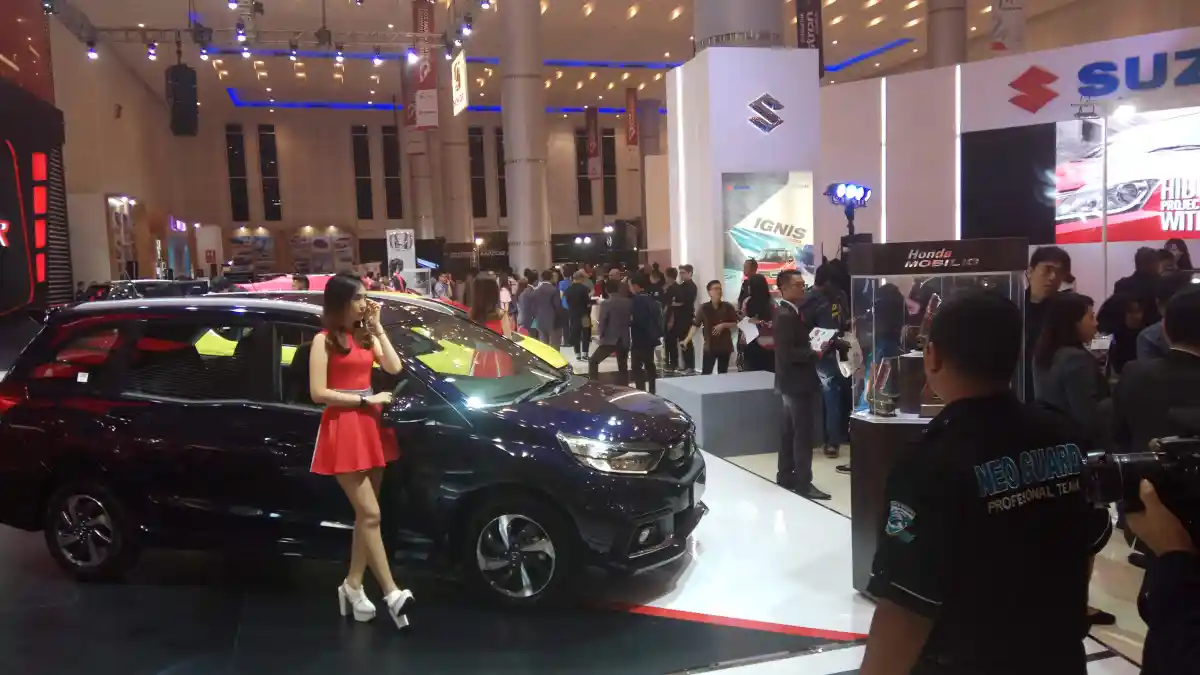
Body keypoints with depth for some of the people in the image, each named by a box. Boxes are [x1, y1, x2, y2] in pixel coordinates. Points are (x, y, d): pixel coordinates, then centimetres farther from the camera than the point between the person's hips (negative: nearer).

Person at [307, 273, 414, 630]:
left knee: (365, 514, 10)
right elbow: (318, 393, -13)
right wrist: (365, 399, -13)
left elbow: (394, 367, -1)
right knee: (370, 514, -9)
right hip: (343, 430, -7)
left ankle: (353, 585, 21)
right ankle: (392, 593, -7)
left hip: (370, 427, 7)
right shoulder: (324, 340, -6)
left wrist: (377, 326, -3)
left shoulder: (365, 335, 12)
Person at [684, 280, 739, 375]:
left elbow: (735, 324, 3)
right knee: (705, 373, -4)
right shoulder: (704, 308, -4)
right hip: (709, 346, -1)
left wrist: (723, 325, -15)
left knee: (723, 374, 9)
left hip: (725, 346, 1)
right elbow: (695, 325, -6)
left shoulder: (728, 307, -2)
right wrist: (686, 340, -13)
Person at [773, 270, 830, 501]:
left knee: (791, 432, 16)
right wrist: (815, 354, -18)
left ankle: (786, 475, 24)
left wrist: (814, 347, 3)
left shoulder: (791, 313, 13)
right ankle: (803, 483, -1)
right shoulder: (786, 315, -19)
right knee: (803, 434, -6)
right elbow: (788, 353, -26)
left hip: (794, 381, 11)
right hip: (797, 382, -11)